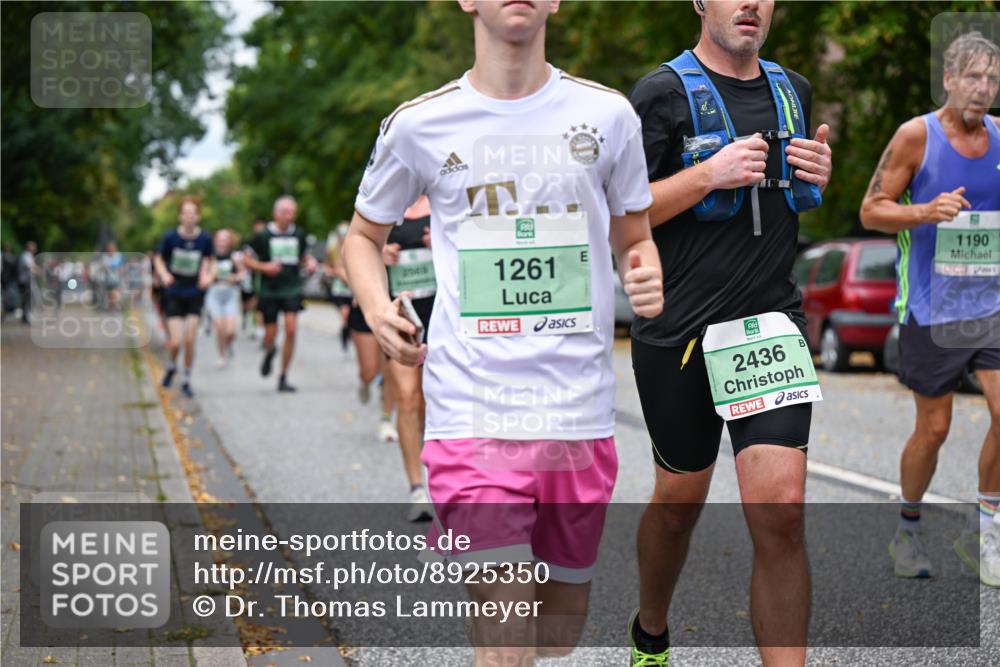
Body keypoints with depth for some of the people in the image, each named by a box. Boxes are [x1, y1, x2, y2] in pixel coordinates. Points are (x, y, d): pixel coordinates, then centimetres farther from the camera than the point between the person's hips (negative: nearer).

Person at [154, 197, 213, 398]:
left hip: (195, 294, 1)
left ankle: (187, 380, 15)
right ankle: (171, 367, 27)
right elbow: (158, 259, 2)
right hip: (173, 294, -1)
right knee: (176, 342, -7)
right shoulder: (171, 237, -10)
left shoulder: (204, 239, -7)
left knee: (190, 341, -4)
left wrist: (205, 275, -12)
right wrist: (164, 274, -16)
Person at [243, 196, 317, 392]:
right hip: (269, 291, -1)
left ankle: (284, 377, -4)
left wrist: (310, 263, -1)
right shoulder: (263, 236, -4)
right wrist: (264, 267, -15)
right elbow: (247, 259, 1)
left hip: (292, 289, 1)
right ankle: (269, 352, 41)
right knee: (270, 334, 1)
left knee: (291, 329, -14)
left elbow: (304, 255, 22)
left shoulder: (299, 235, 6)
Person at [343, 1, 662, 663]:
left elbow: (635, 239, 18)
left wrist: (648, 277, -6)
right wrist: (377, 308, -3)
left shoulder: (606, 113, 7)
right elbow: (364, 236, 18)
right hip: (473, 414, -3)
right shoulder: (419, 124, 3)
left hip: (580, 411, 3)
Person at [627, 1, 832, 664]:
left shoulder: (794, 91, 13)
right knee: (680, 499, 13)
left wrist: (819, 176, 4)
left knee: (781, 510, -11)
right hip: (677, 330, -3)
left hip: (770, 322, 3)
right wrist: (710, 174, -19)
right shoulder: (663, 92, -4)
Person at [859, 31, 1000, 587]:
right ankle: (908, 529, 27)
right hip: (931, 309, -3)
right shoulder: (917, 135, -7)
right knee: (934, 428, 5)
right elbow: (872, 210, -6)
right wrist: (926, 211, -22)